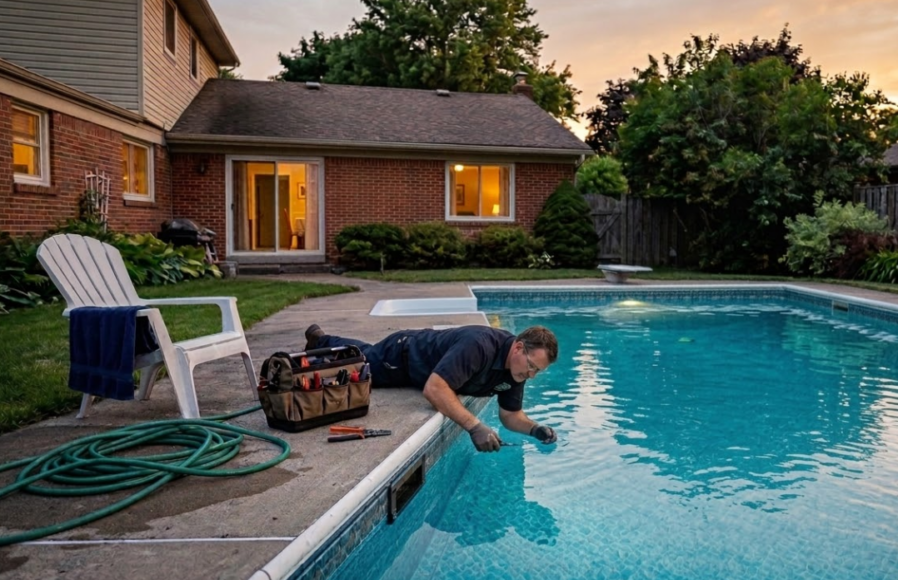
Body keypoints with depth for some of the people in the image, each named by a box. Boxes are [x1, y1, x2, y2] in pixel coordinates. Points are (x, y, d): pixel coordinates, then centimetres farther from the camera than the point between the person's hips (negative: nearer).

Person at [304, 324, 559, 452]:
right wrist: (474, 426, -55)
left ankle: (322, 342, 56)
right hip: (402, 356, -7)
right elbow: (434, 389, -51)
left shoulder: (517, 364, -19)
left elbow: (510, 413, -8)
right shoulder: (479, 345, -44)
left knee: (365, 354, 33)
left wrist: (534, 428, -28)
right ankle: (320, 341, 46)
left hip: (421, 348, 8)